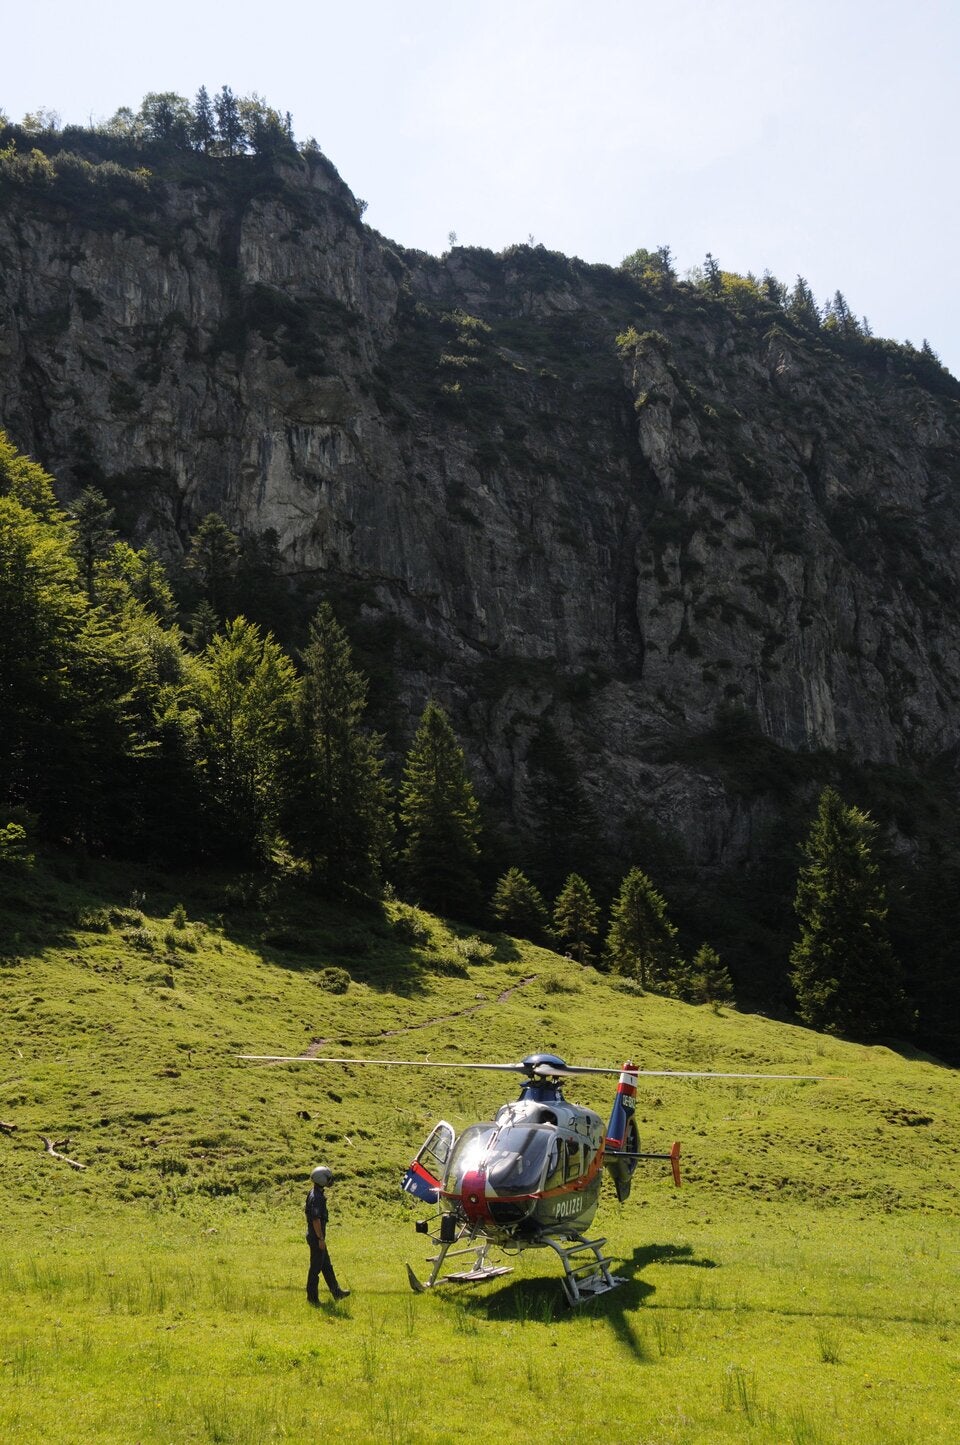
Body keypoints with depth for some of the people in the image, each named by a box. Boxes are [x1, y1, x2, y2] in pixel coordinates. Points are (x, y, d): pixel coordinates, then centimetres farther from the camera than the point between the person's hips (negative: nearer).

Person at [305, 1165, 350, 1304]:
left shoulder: (315, 1193, 10)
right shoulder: (316, 1197, -22)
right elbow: (316, 1219, -25)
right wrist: (321, 1239, -21)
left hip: (317, 1236, 10)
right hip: (316, 1237, -10)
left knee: (326, 1265, 16)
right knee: (316, 1267, 0)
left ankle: (336, 1292, 25)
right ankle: (312, 1297, 8)